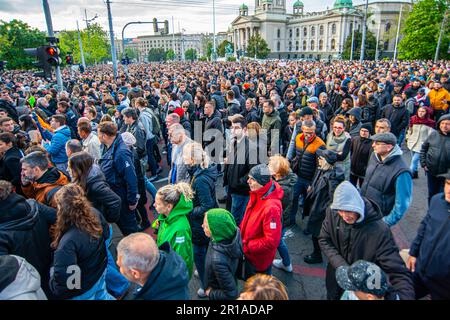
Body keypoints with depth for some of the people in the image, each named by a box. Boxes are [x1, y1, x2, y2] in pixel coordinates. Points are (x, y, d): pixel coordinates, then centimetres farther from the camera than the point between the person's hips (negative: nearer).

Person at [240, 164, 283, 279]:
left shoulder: (271, 207, -34)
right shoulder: (257, 194, -8)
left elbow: (271, 241, -31)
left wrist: (248, 246, -23)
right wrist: (241, 229, -2)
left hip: (260, 259, -7)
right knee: (249, 281, 30)